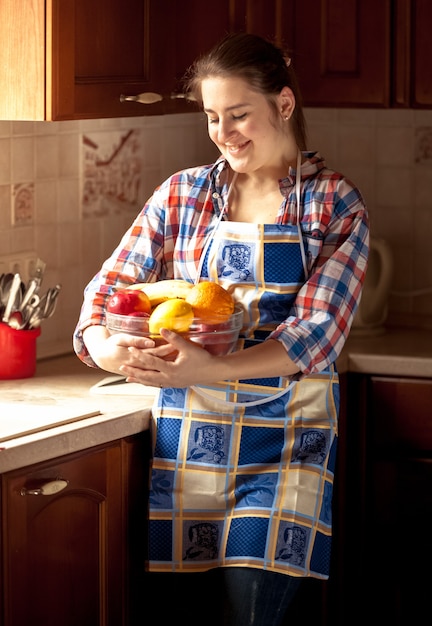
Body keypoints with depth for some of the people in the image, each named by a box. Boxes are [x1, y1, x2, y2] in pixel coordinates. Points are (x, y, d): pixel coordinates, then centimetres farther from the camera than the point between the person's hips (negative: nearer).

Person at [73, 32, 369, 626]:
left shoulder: (336, 204, 0)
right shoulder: (183, 193, 9)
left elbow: (319, 332, -11)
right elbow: (111, 283, 6)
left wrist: (212, 369, -26)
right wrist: (103, 344, -18)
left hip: (284, 436, -2)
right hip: (187, 435, 3)